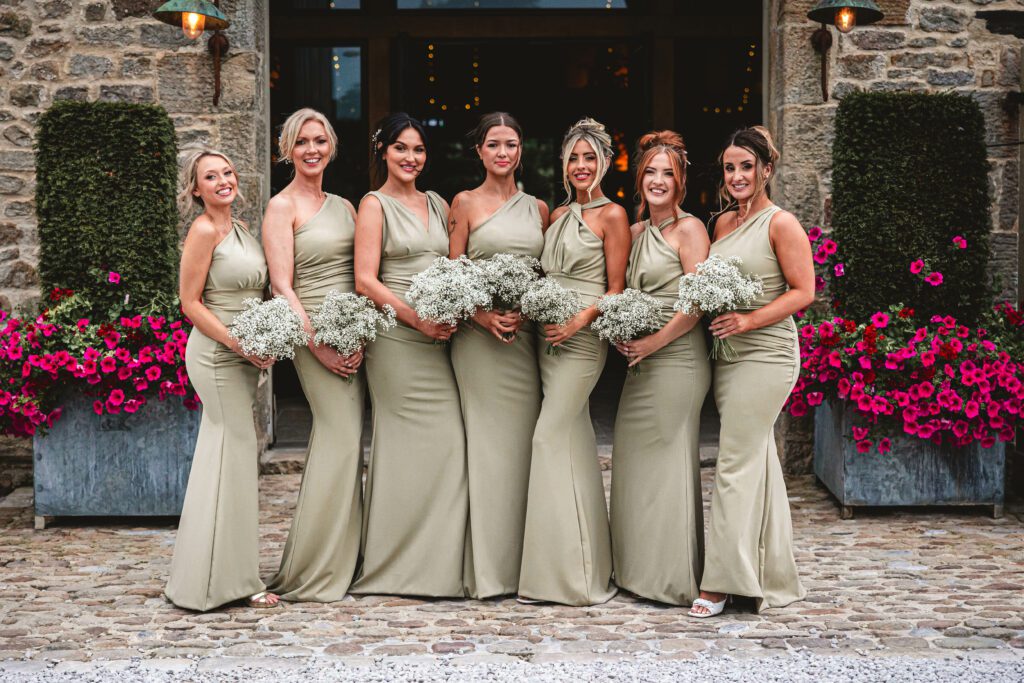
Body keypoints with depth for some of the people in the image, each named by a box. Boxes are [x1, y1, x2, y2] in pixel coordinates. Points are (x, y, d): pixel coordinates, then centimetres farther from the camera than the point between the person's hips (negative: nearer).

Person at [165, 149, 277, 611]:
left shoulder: (241, 229, 14)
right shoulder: (204, 231, -11)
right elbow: (190, 303, -13)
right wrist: (241, 344, -19)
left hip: (242, 357, 8)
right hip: (217, 354, -8)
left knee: (224, 457, 12)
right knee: (235, 456, -6)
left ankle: (205, 579, 21)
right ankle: (229, 578, 1)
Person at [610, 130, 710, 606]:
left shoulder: (688, 229, -6)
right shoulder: (635, 232, 16)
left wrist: (654, 341, -15)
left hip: (676, 356, -8)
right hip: (642, 359, 8)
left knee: (666, 458, -4)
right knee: (633, 459, 9)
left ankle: (671, 576, 5)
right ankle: (639, 569, 19)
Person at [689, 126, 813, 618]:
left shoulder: (780, 223, -7)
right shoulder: (723, 223, 14)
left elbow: (804, 291, -11)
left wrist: (749, 320, -19)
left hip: (765, 355, -8)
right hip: (728, 355, 8)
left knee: (736, 463, -8)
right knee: (757, 462, 13)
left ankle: (721, 582, -2)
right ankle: (772, 577, 22)